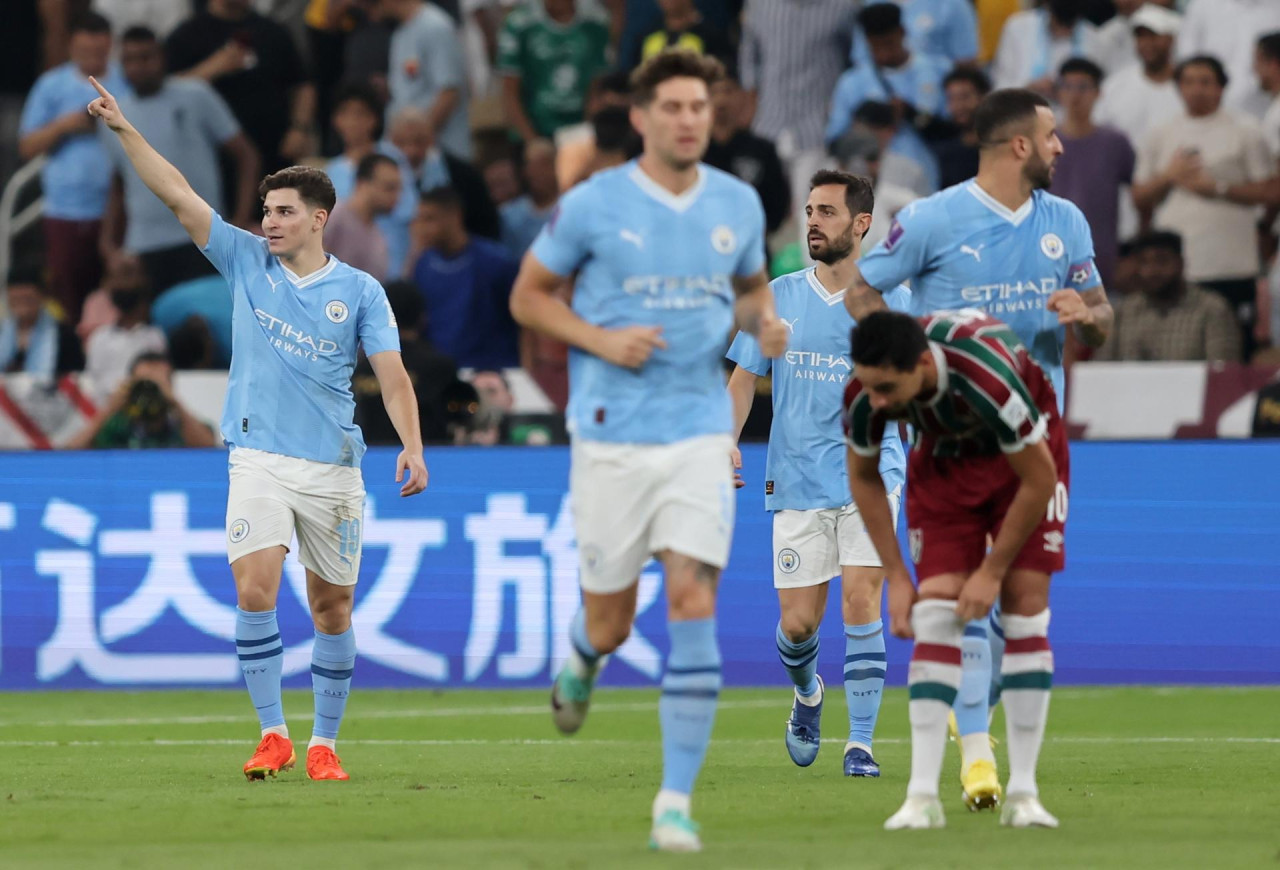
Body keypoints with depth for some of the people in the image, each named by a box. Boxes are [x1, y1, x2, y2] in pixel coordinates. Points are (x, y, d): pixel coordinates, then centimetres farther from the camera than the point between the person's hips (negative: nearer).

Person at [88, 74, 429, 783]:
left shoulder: (359, 292, 2)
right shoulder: (246, 261, 5)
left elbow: (391, 374, -3)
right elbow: (178, 195, 1)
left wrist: (412, 446, -18)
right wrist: (123, 129, -6)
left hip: (332, 469, 0)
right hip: (259, 463, 0)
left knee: (333, 609, 5)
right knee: (255, 592, -16)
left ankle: (323, 744, 17)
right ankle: (273, 734, -8)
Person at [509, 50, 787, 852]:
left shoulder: (738, 204, 5)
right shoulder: (593, 205, -5)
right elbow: (528, 296, 4)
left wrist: (765, 322, -1)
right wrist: (603, 340, -13)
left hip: (700, 431, 2)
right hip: (613, 432, -2)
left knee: (694, 605, -13)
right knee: (612, 623, 4)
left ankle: (678, 800, -9)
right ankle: (582, 657, 45)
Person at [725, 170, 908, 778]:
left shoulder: (892, 301, 1)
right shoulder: (778, 298, 7)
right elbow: (744, 378, 12)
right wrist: (726, 441, -4)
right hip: (797, 478, 2)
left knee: (860, 600, -15)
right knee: (798, 621, 1)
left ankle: (861, 744, -9)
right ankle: (807, 694, 35)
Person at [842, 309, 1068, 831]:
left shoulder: (987, 377, -42)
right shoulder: (866, 391, -28)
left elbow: (1039, 480, -26)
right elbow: (863, 478, -6)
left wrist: (992, 571, -19)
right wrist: (896, 577, -8)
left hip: (1024, 456, -3)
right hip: (943, 458, 3)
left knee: (1025, 599, -14)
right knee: (935, 611, -12)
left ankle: (1023, 793, -9)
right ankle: (923, 796, -16)